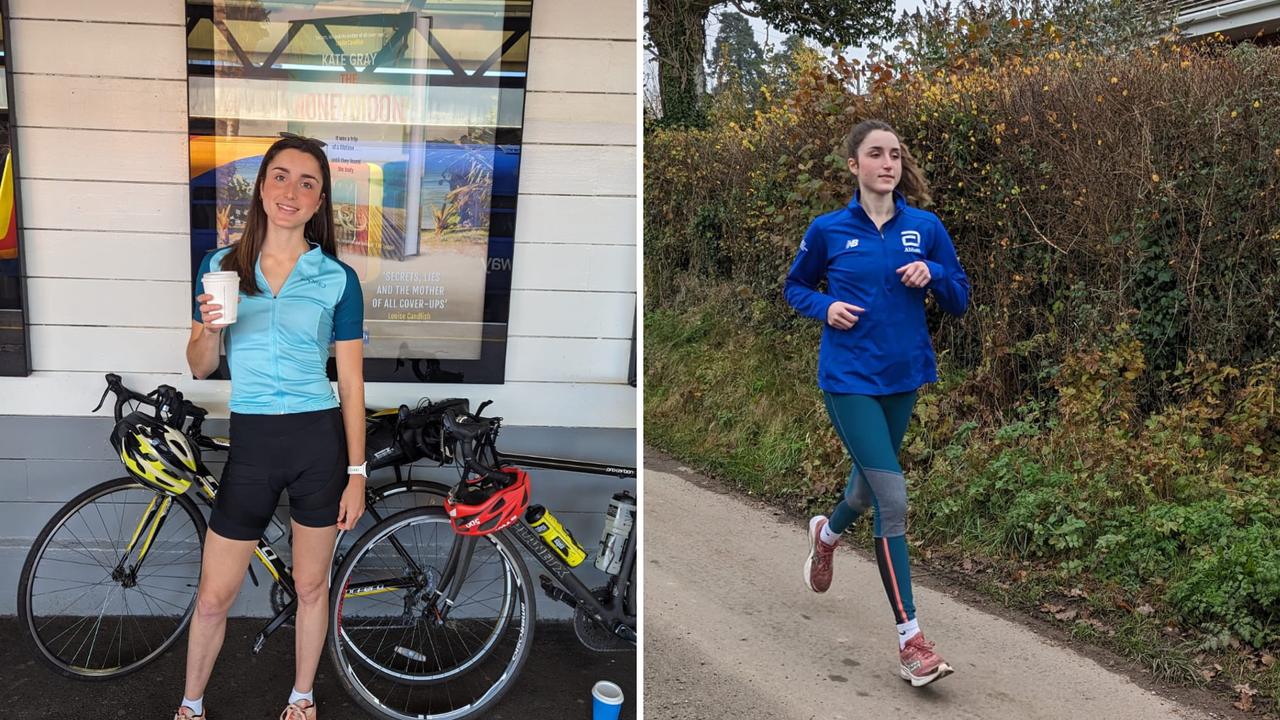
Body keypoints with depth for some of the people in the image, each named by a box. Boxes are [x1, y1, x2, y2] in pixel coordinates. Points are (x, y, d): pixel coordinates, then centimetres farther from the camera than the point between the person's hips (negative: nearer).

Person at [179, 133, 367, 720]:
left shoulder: (337, 279, -2)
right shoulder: (221, 266, 2)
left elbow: (351, 382, -1)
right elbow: (200, 366, 6)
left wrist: (357, 472, -4)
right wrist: (211, 327, -16)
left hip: (320, 439, -1)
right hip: (251, 442, 1)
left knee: (311, 587, 12)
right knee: (213, 598, 7)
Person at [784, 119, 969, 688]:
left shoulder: (925, 227, 1)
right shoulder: (829, 230, -4)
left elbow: (959, 302, 6)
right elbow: (795, 287, 10)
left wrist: (933, 275, -14)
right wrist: (825, 307, -10)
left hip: (902, 378, 4)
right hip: (849, 379, -4)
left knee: (872, 484, 21)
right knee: (894, 499, -13)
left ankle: (827, 532, 58)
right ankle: (910, 640, -6)